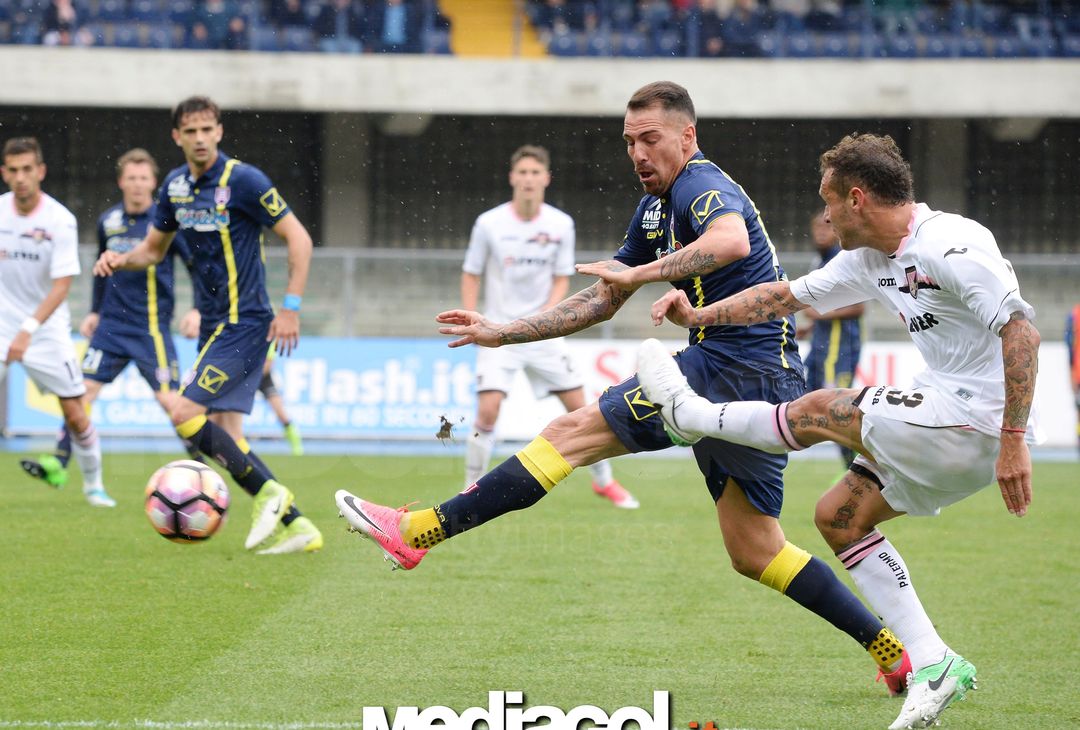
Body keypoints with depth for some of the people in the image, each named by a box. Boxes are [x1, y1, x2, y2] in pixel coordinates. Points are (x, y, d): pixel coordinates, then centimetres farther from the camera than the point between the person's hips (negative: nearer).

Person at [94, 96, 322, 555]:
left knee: (185, 415, -16)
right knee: (226, 437, 4)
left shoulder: (242, 180, -14)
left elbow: (297, 238, -12)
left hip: (244, 323, -8)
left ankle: (267, 493, -7)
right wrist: (120, 260, -3)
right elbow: (153, 249, 19)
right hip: (214, 325, 8)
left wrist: (291, 308, -16)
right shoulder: (175, 186, 7)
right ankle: (294, 525, 9)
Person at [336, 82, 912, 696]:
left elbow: (732, 240, -35)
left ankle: (417, 532, -9)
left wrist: (643, 272, -30)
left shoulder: (700, 185, -10)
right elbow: (600, 302, 28)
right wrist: (504, 333, 24)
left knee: (574, 431, -8)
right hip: (768, 385, 10)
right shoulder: (655, 209, 21)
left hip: (732, 366, -10)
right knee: (756, 555, 13)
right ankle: (894, 650, 13)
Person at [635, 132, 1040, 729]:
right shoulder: (870, 259, 11)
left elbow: (1021, 331, -26)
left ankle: (689, 413, 25)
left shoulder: (951, 245, -20)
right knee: (838, 517, 13)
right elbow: (789, 295, 22)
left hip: (976, 423, -10)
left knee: (819, 411, -1)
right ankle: (932, 664, 9)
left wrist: (1013, 439, -29)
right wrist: (700, 316, 13)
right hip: (945, 419, 10)